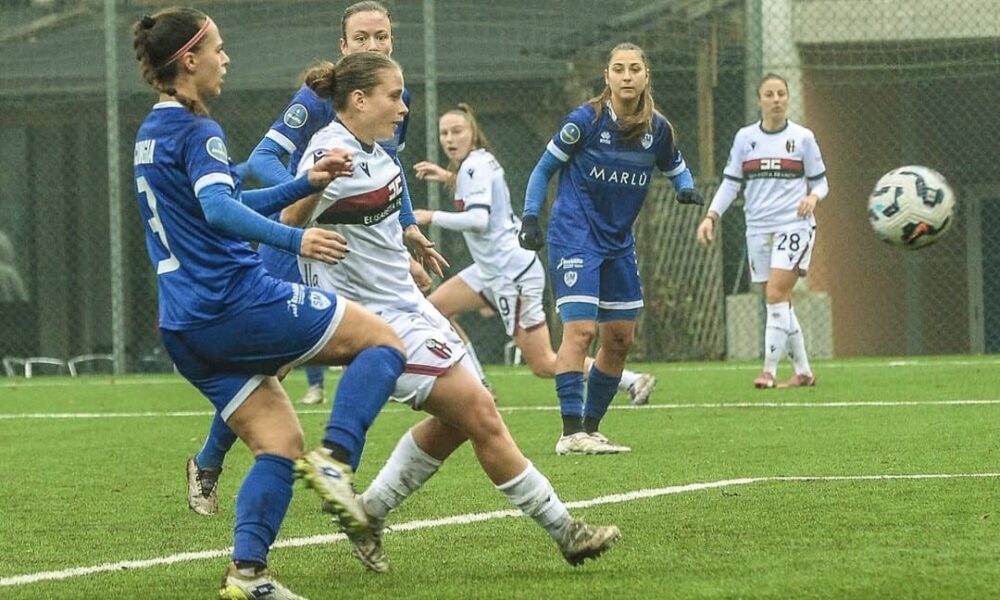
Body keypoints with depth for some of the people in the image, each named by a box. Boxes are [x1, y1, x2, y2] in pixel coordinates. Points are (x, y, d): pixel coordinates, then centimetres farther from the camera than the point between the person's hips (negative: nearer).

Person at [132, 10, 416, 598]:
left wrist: (306, 184, 27)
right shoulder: (198, 132, -10)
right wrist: (293, 238, -40)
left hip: (186, 327, 9)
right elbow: (220, 211, -28)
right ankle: (335, 458, -17)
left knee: (280, 445, 9)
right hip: (240, 303, -9)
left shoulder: (151, 135, 19)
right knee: (383, 340, 1)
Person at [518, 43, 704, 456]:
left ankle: (591, 427, 19)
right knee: (580, 329, -17)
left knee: (620, 339, 7)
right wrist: (530, 216, -9)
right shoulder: (585, 120, -11)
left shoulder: (657, 129, 1)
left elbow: (675, 166, 18)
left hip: (619, 243, 6)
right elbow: (544, 169, -1)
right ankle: (571, 432, -20)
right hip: (575, 236, -6)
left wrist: (686, 188, -4)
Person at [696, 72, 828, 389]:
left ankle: (769, 370, -17)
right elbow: (730, 183, 9)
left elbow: (820, 181, 8)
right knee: (779, 301, 5)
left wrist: (813, 197, -15)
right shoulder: (745, 138, 8)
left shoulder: (802, 137, 2)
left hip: (793, 224, -4)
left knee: (776, 295, -16)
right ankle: (803, 371, 15)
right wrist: (711, 216, -4)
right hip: (758, 229, 4)